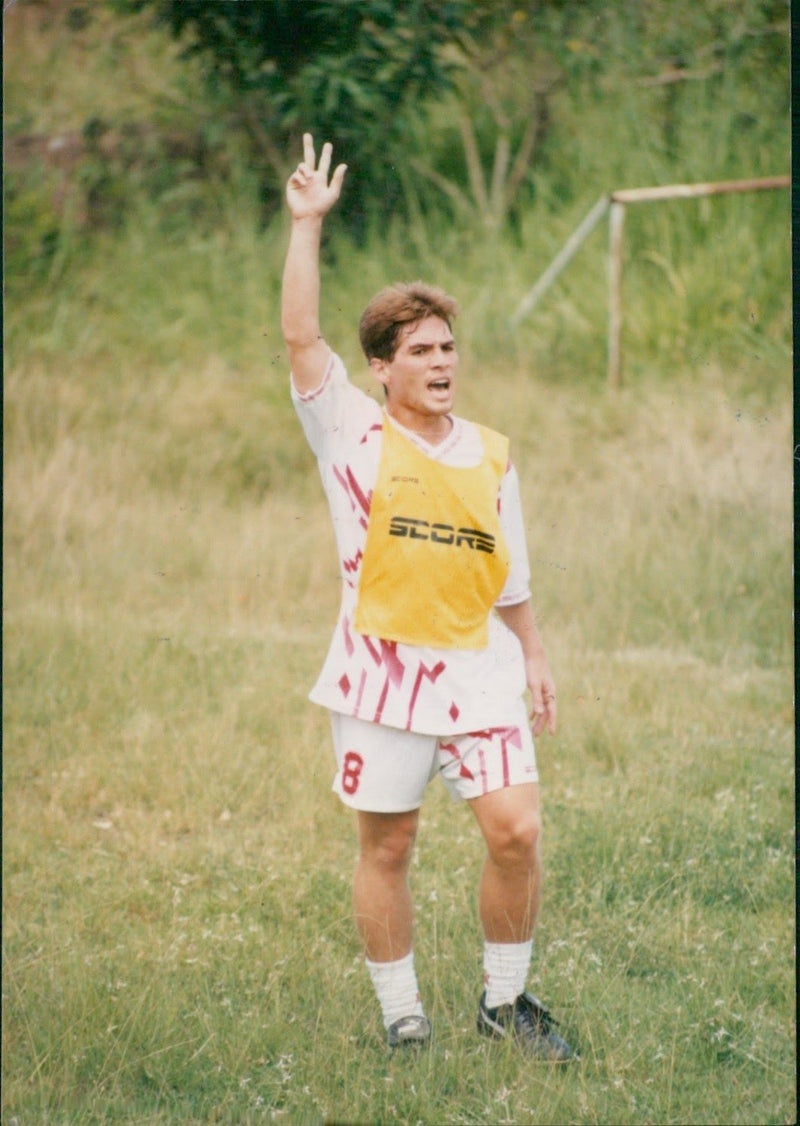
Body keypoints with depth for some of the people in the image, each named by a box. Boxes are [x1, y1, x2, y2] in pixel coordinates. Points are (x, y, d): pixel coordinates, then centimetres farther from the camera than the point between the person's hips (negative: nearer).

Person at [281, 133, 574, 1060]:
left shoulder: (490, 454, 9)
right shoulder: (354, 437, -1)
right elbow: (301, 338, -12)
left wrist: (534, 658, 19)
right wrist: (307, 225, -15)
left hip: (477, 665, 2)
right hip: (385, 668, -2)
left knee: (515, 828, -8)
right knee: (386, 849, 3)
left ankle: (504, 999, 10)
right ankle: (400, 1015, 16)